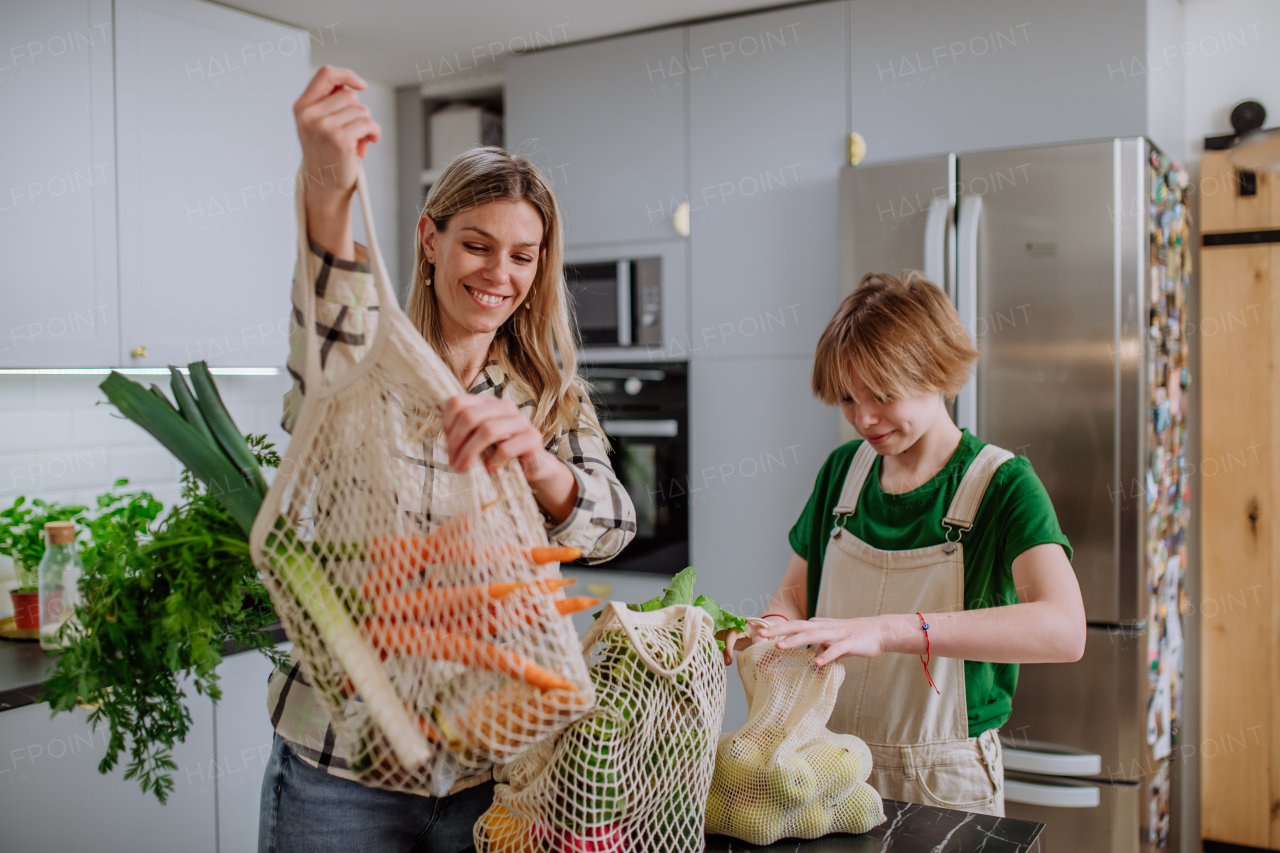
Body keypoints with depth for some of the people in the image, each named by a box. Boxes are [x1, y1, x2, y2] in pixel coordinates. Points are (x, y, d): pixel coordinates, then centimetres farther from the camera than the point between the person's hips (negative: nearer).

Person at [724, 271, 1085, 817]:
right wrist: (773, 630, -16)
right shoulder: (843, 471, 1)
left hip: (943, 782, -4)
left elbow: (1064, 630, -30)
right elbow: (796, 592, 9)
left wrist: (886, 630, -40)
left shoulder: (1001, 485, -14)